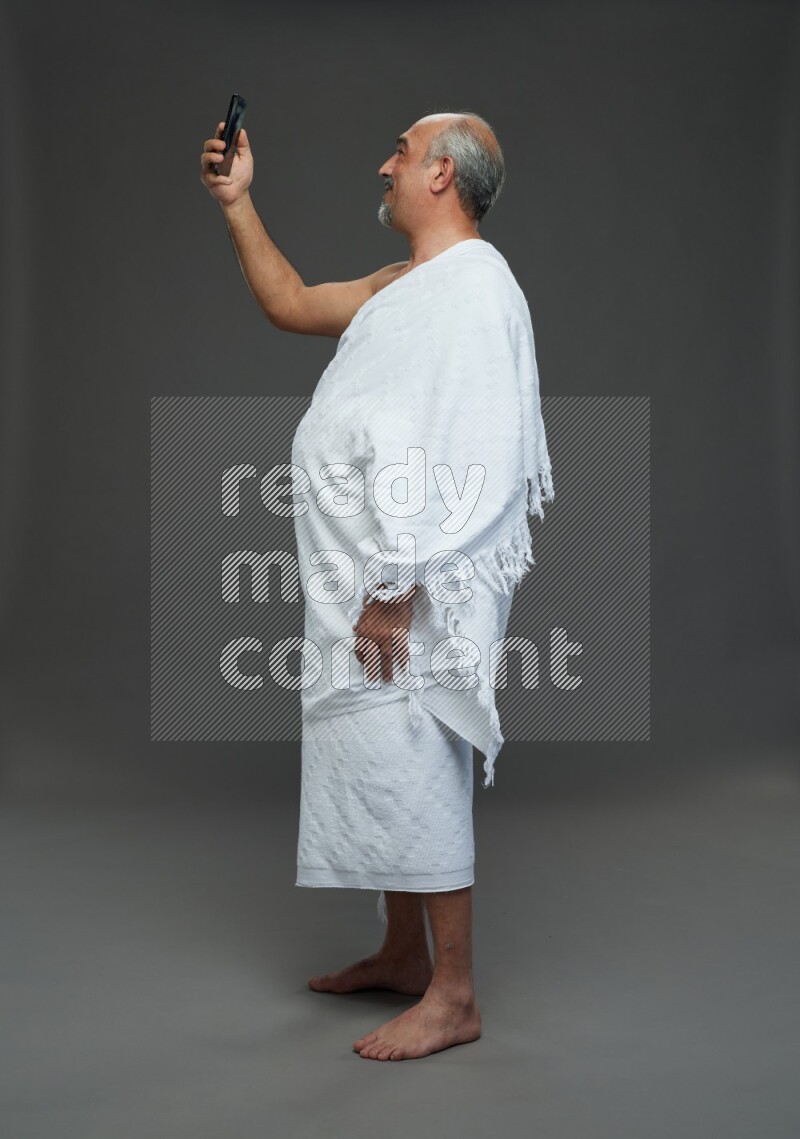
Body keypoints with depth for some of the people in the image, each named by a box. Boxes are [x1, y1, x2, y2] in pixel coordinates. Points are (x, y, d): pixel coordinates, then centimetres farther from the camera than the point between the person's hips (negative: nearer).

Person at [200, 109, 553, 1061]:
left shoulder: (473, 284, -15)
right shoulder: (403, 285, 17)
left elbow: (451, 455, -23)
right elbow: (291, 305, 29)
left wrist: (394, 590, -25)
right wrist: (237, 205, 24)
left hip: (410, 587, -10)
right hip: (369, 579, 10)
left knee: (415, 774, -6)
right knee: (385, 769, 16)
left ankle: (453, 997, 5)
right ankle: (403, 954, 30)